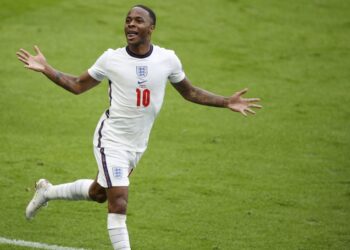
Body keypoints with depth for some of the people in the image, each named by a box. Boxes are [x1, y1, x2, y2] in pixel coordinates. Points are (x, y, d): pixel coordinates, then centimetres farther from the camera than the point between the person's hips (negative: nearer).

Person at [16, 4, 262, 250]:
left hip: (138, 145, 4)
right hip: (111, 140, -4)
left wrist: (227, 102, 0)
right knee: (119, 203, -15)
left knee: (98, 192, 20)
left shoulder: (168, 59, -7)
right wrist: (46, 69, -7)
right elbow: (78, 85, 4)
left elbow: (190, 92, 8)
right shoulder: (111, 59, -11)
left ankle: (47, 191, 45)